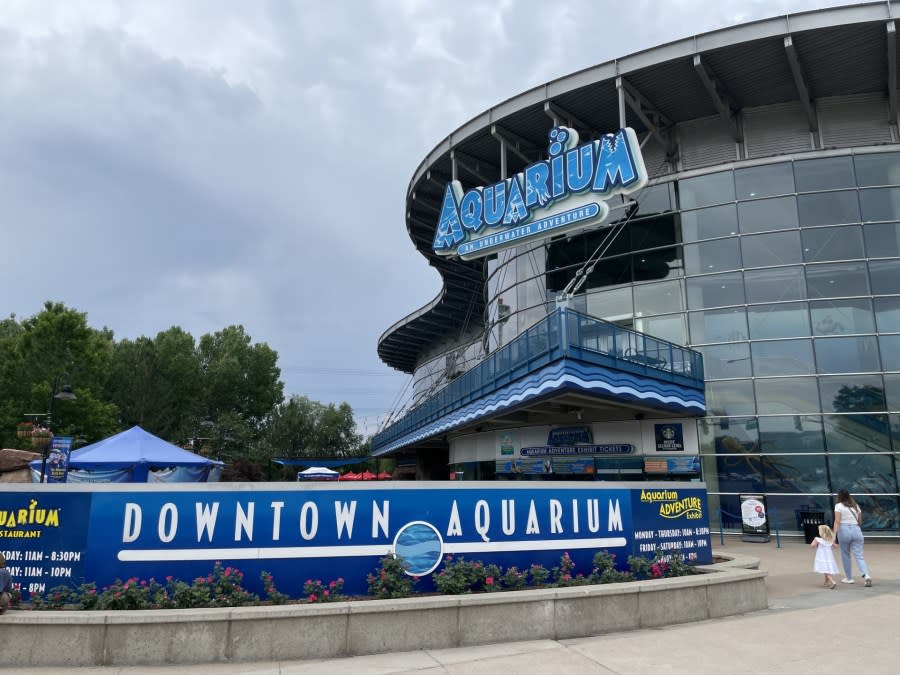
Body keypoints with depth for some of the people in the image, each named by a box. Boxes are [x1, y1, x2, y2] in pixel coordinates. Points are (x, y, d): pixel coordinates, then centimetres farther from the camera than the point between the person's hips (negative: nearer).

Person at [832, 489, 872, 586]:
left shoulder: (838, 506, -3)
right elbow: (860, 521, 19)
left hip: (844, 531, -4)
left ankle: (849, 578, 20)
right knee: (859, 556, 1)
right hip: (856, 530, 4)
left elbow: (837, 522, -12)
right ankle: (866, 575, -19)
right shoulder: (856, 506, 13)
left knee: (845, 555, 11)